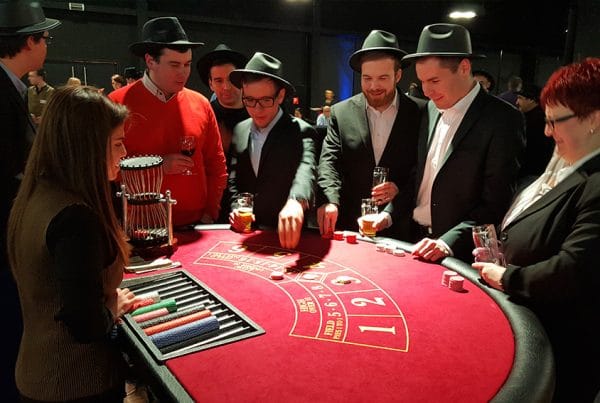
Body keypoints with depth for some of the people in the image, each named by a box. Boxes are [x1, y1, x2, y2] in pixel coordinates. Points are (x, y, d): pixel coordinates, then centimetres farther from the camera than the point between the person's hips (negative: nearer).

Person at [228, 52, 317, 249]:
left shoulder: (300, 132, -9)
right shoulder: (239, 131, 8)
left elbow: (306, 169, -29)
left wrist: (296, 202, -50)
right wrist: (236, 209, -2)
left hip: (287, 233, -4)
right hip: (247, 232, 4)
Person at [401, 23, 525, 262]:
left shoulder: (503, 120, -13)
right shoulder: (431, 110, 5)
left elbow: (496, 204, -15)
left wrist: (447, 242, -22)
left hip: (459, 252, -5)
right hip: (414, 238, 5)